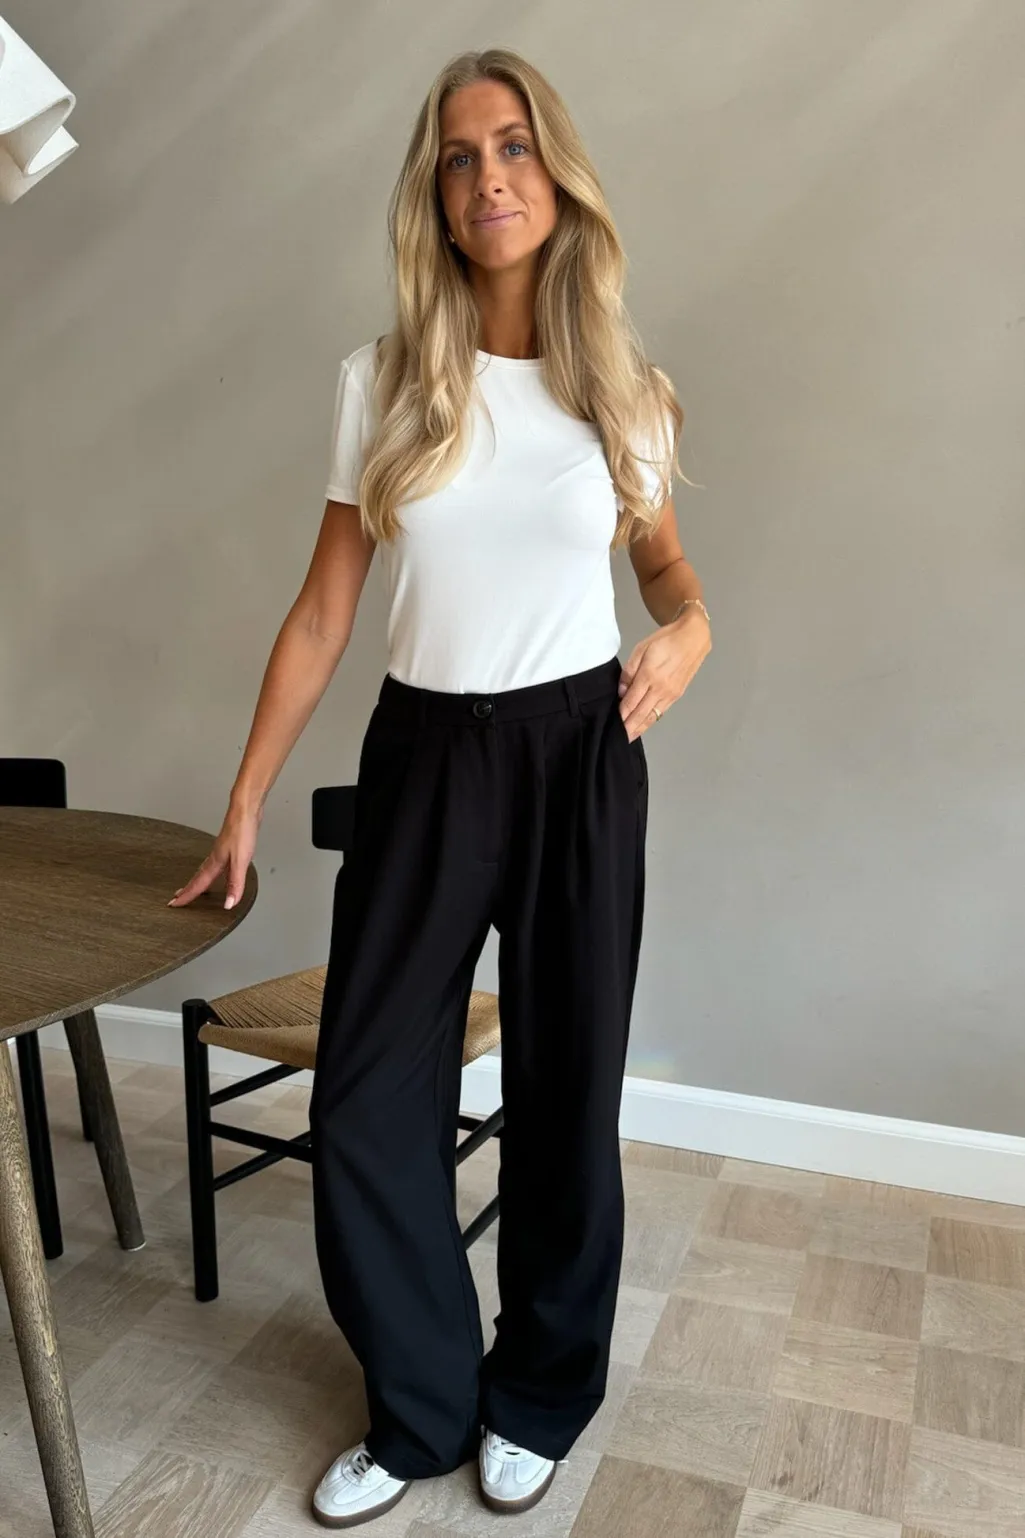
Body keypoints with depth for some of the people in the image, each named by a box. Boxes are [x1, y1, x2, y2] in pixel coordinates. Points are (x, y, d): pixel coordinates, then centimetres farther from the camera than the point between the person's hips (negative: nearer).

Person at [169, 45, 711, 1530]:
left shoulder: (623, 389, 2)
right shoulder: (383, 380, 1)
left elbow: (667, 561, 17)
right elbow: (324, 611, 3)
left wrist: (689, 628, -7)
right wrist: (245, 804, 3)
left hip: (579, 756, 0)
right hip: (423, 756, 1)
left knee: (564, 1091, 9)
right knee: (365, 1103, 2)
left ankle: (536, 1397, 35)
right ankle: (419, 1406, 28)